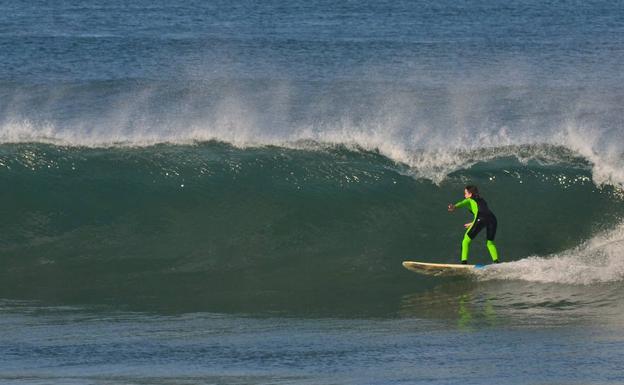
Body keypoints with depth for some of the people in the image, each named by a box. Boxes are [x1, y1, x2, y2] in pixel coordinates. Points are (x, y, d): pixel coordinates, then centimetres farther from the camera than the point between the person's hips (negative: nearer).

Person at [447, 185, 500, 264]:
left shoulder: (469, 200, 22)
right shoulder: (482, 200, 38)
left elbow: (462, 203, 0)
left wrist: (454, 207, -20)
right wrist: (472, 223, 52)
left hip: (481, 219, -5)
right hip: (492, 218, 5)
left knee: (466, 240, 6)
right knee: (490, 242, 21)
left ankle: (464, 261, -7)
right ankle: (496, 261, 1)